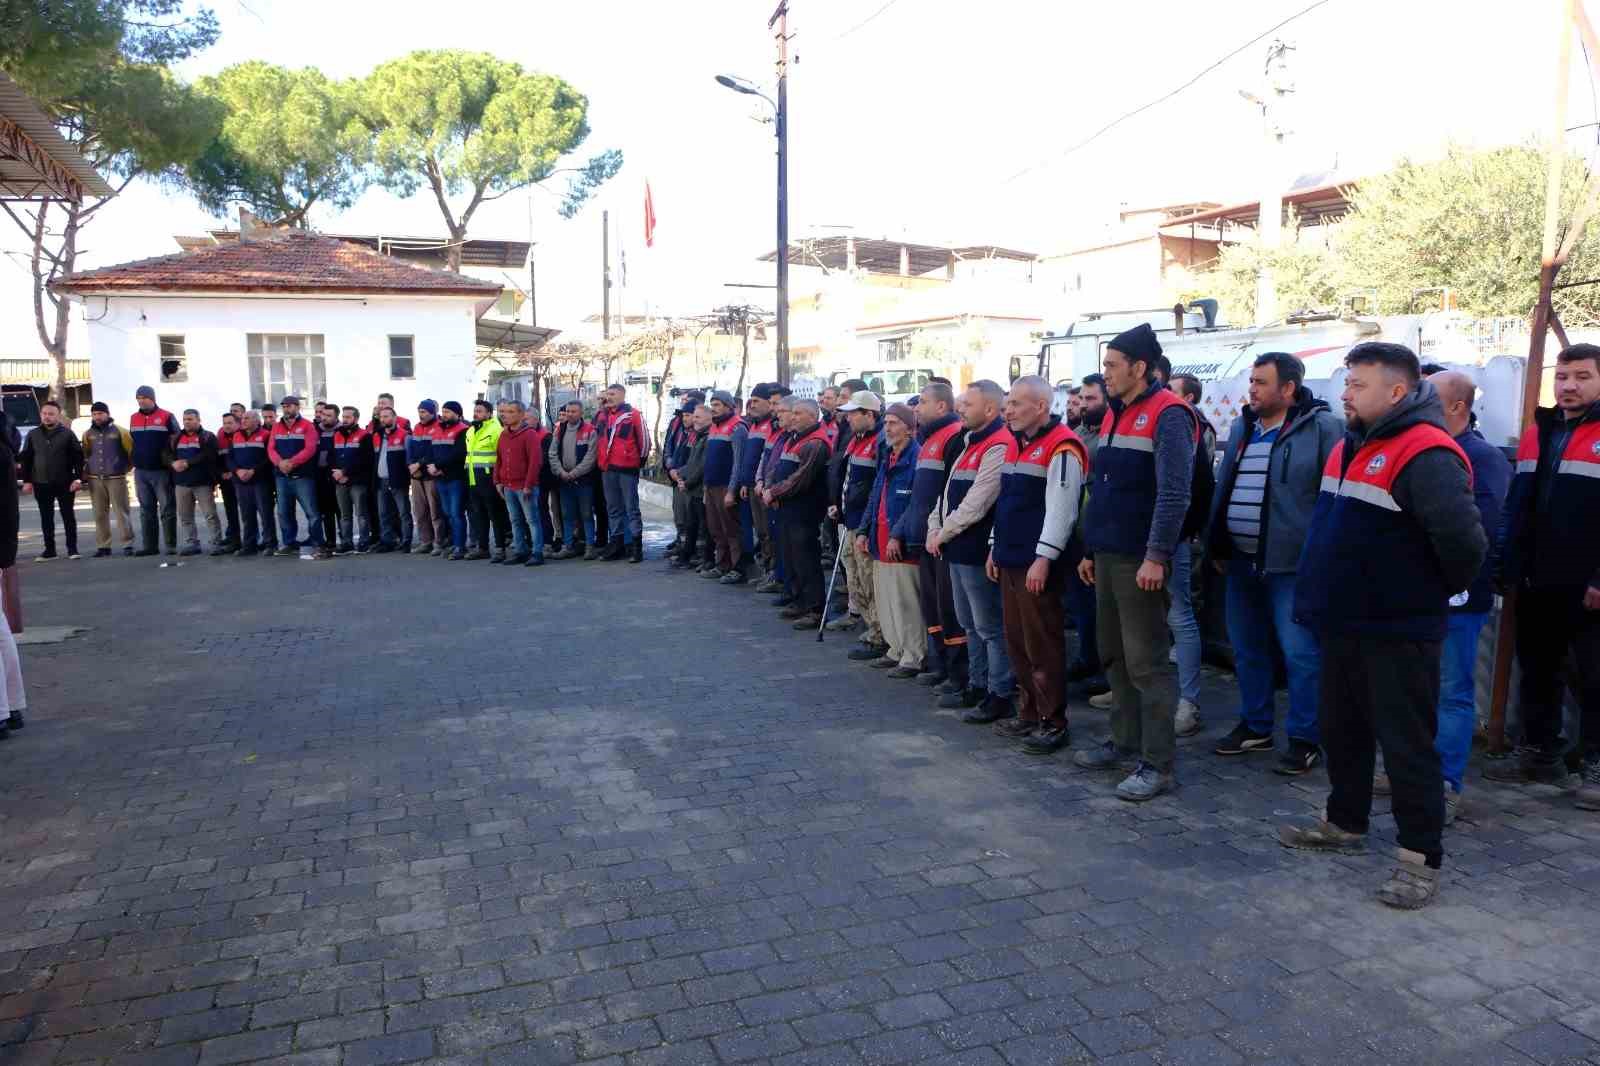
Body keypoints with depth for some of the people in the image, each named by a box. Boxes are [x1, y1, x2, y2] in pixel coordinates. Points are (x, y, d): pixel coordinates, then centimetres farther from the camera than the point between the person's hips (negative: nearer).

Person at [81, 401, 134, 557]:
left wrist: (127, 467, 6)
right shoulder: (88, 434, 10)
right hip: (95, 480, 4)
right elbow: (84, 455, 22)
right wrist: (85, 471, 14)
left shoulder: (119, 431, -1)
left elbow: (132, 451, 3)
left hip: (116, 478, -4)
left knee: (121, 512, -4)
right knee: (100, 514, 5)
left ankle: (127, 544, -1)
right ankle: (103, 546, 9)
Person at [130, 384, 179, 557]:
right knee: (146, 510, 8)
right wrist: (132, 461, 14)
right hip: (140, 471, 5)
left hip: (161, 471, -5)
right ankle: (149, 545, 12)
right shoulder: (134, 419, 12)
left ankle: (171, 545, 2)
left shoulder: (166, 417, -2)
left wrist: (173, 463, -7)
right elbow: (131, 442, 21)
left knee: (167, 509, -2)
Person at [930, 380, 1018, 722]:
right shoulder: (971, 443, 16)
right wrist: (934, 529, 5)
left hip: (978, 551, -10)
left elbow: (975, 504, -22)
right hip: (958, 550, 10)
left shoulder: (999, 447, -16)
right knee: (970, 624, 18)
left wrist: (944, 534, -11)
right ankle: (978, 685, 30)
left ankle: (1000, 696, 6)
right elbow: (949, 492, 18)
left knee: (990, 626, -2)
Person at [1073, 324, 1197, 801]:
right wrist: (1090, 549, 19)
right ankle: (1126, 743, 28)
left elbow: (1174, 493, -20)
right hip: (1106, 558, 9)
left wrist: (1156, 556, -24)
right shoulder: (1114, 415, 15)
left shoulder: (1168, 415, -12)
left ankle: (1157, 764, 4)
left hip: (1140, 561, -9)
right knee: (1114, 656, 16)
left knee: (1146, 662, -4)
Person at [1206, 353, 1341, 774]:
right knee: (1247, 649, 16)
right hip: (1242, 561, 7)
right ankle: (1255, 726, 30)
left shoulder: (1323, 428, -8)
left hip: (1295, 564, -7)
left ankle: (1305, 739, 12)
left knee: (1300, 654, 0)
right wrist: (1217, 546, 16)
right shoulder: (1241, 428, 12)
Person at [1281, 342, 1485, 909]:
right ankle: (1344, 822, 37)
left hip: (1397, 631, -9)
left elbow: (1463, 539, -30)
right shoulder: (1349, 447, 10)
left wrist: (1443, 589, -12)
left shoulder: (1424, 455, -21)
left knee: (1406, 744, 1)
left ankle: (1421, 857, 14)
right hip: (1343, 623, 9)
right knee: (1341, 730, 20)